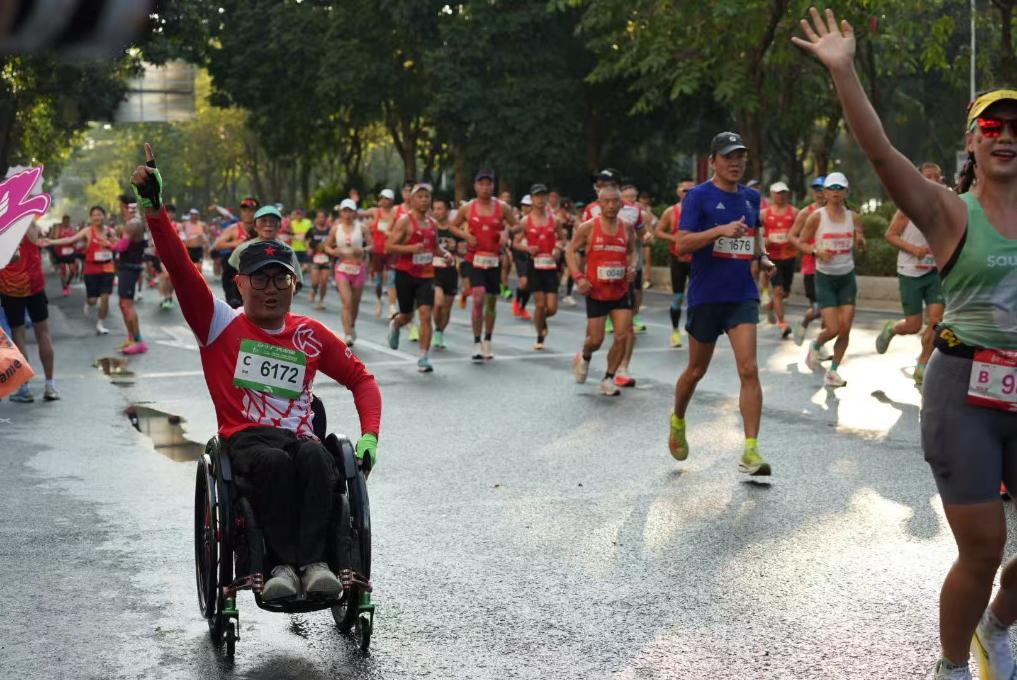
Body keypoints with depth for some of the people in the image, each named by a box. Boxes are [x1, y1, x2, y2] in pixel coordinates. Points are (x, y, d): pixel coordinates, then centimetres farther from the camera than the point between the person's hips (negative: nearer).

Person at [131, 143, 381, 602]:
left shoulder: (311, 335, 15)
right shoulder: (220, 325, 9)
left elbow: (360, 379, 20)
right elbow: (180, 267, -3)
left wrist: (370, 434, 4)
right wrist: (154, 208, -15)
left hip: (296, 438, 2)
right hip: (244, 440, -2)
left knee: (315, 457, -35)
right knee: (275, 461, -37)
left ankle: (314, 562, -40)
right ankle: (283, 564, -36)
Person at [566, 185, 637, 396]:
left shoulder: (627, 228, 1)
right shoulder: (588, 227, -7)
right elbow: (570, 250, 0)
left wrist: (632, 267, -4)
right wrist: (578, 277, -11)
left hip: (620, 291, 3)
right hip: (596, 292, -3)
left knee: (622, 336, -5)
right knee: (596, 339, 1)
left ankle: (608, 379, 9)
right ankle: (584, 357, 37)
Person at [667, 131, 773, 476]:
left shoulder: (751, 197, 10)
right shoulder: (699, 196, -6)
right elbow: (682, 244, -15)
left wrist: (763, 257, 8)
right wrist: (721, 230, -26)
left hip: (742, 296, 3)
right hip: (705, 295, -3)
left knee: (749, 370, -11)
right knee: (696, 370, 12)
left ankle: (751, 451, -11)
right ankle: (677, 422, 41)